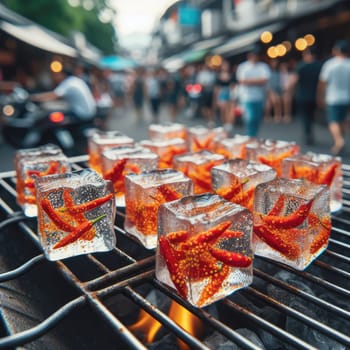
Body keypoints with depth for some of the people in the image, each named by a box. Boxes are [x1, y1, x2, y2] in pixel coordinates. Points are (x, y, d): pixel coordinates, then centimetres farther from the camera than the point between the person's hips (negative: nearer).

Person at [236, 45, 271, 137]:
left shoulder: (264, 66, 10)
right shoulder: (242, 66, 6)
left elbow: (265, 80, -5)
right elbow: (242, 81, -7)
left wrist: (250, 81, -9)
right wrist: (257, 81, -5)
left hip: (260, 97, 3)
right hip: (247, 98, -3)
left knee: (258, 118, 8)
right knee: (250, 118, -14)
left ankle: (254, 136, 23)